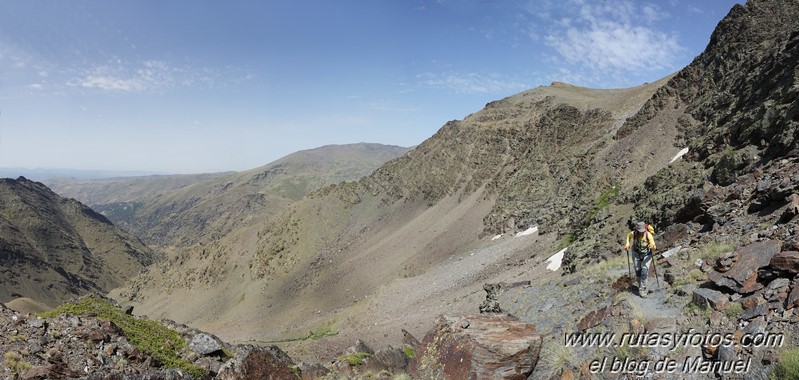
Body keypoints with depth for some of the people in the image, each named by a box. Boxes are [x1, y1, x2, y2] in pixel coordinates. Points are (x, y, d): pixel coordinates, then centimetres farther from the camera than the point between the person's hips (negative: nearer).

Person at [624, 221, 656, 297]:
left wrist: (652, 246, -51)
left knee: (644, 272, -13)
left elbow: (654, 248, -28)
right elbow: (629, 236, 6)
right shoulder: (633, 233, -20)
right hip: (636, 254, 2)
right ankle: (640, 286, 31)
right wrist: (627, 244, -7)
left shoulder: (648, 235, -28)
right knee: (638, 272, 7)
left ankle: (642, 289, -2)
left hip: (647, 255, -2)